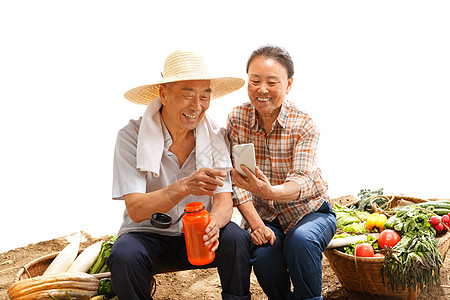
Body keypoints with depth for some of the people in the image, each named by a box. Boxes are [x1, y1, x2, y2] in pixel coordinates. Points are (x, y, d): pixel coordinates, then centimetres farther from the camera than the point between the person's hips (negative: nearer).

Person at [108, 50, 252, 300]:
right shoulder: (131, 136, -14)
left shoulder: (215, 136, -5)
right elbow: (136, 211, -23)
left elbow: (224, 201, -9)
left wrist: (213, 223, -34)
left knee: (237, 239, -26)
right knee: (124, 256, -32)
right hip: (148, 235, -2)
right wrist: (184, 186, -41)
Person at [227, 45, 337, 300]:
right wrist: (256, 224, -20)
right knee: (264, 255, -28)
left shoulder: (304, 125, -14)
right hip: (263, 214, 2)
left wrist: (270, 191, -49)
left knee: (300, 240, -33)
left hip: (309, 211, -1)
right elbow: (237, 178, -8)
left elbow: (303, 180, -27)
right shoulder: (237, 119, -6)